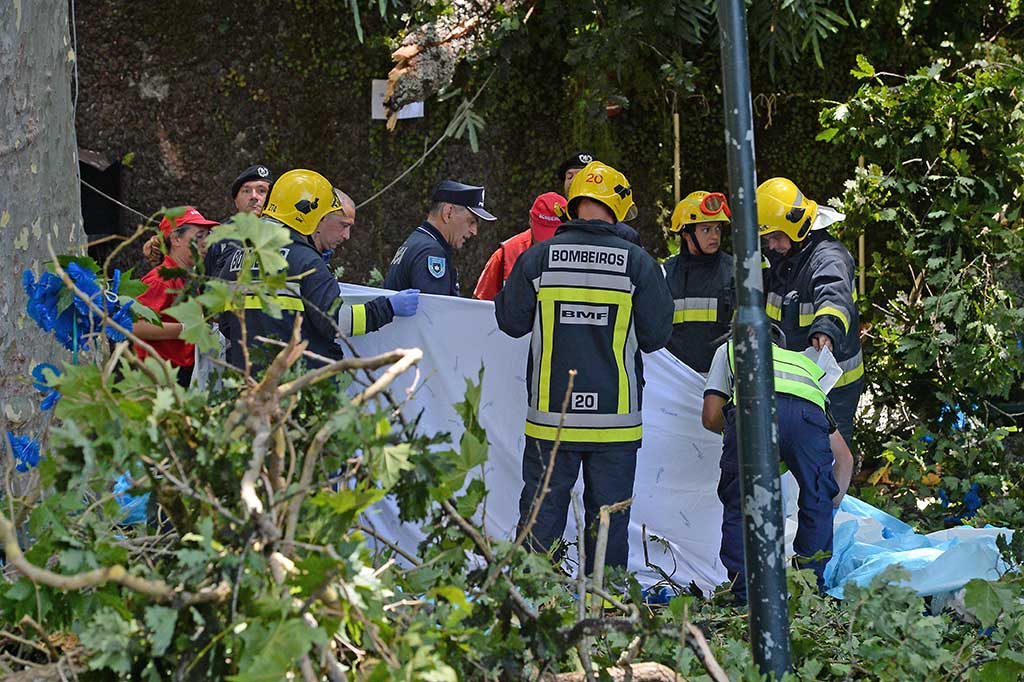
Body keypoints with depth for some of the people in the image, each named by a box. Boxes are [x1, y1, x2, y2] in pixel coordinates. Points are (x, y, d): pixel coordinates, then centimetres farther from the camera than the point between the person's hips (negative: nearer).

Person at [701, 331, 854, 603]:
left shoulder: (729, 350, 41)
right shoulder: (805, 363, 46)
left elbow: (711, 417, 26)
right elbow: (844, 456, 45)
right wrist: (833, 504, 57)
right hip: (807, 414, 2)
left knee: (738, 508, 16)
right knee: (818, 503, 24)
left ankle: (743, 596, 15)